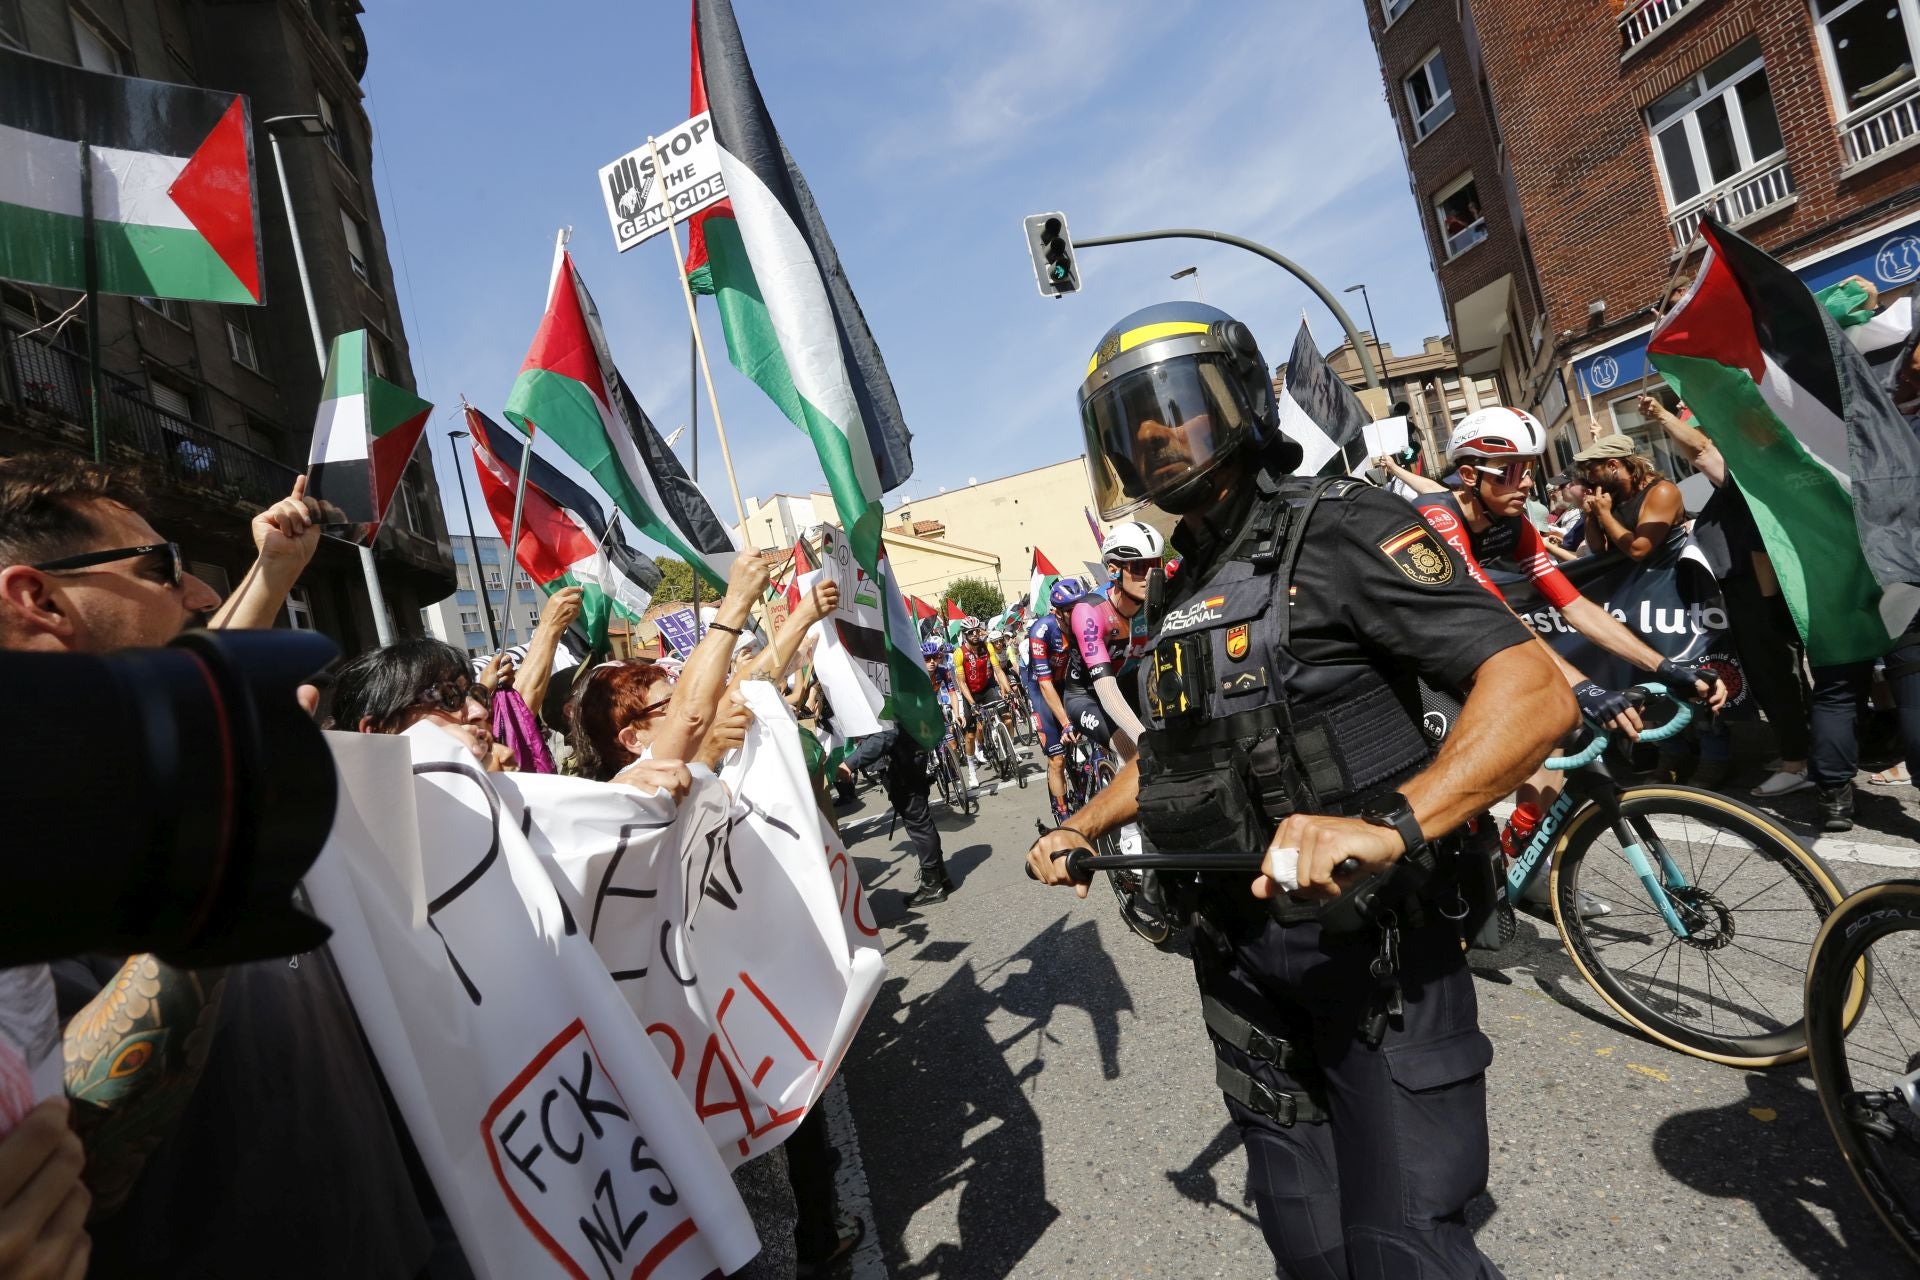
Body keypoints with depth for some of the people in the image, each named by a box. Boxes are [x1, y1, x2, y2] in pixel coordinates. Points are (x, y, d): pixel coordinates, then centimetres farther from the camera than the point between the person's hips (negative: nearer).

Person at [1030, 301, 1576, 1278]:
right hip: (1241, 956, 7)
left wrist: (1387, 824, -37)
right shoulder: (1182, 591, 12)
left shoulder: (1335, 529, -11)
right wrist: (1077, 831, 14)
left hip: (1372, 948, -7)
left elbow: (1536, 693, -22)